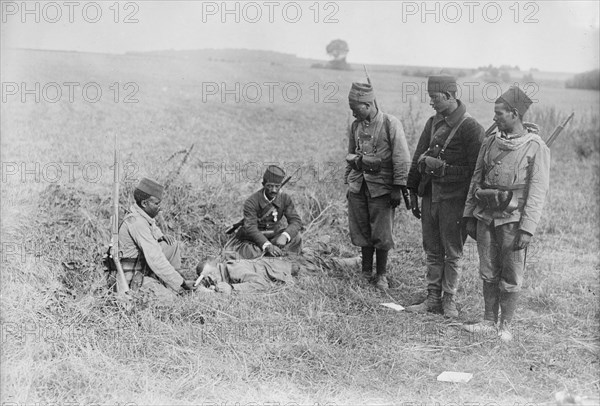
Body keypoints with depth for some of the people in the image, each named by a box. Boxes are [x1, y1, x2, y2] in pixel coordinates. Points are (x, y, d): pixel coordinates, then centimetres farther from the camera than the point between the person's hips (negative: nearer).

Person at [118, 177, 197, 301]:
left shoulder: (143, 214, 1)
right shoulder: (137, 222, -29)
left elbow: (153, 228, 28)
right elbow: (155, 259, -33)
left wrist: (161, 236, 3)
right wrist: (181, 282, -29)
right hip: (134, 276, -10)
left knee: (174, 246, 4)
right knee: (169, 298, -21)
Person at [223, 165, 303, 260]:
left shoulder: (285, 199, -14)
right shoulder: (251, 202, -24)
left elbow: (296, 221, -17)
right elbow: (250, 227, -31)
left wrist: (284, 236, -40)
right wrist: (267, 245, -47)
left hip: (275, 232, 3)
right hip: (254, 236, -2)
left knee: (296, 238, -24)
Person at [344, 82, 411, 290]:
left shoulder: (391, 124, -9)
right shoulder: (355, 126, 7)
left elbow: (402, 159, -9)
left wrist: (398, 188, -12)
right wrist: (348, 183, 17)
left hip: (381, 187, -5)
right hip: (358, 186, 5)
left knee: (381, 234, 0)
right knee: (361, 231, 9)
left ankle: (381, 275, 15)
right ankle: (366, 272, 22)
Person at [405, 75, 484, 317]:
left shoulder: (471, 128, -12)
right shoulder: (433, 123, 9)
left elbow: (475, 170, -14)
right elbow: (418, 159, 15)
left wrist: (442, 168, -18)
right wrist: (413, 192, 14)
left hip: (454, 200, -6)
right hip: (430, 196, 6)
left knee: (453, 253, 6)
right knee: (432, 252, 12)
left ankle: (449, 301, 19)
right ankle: (433, 299, 22)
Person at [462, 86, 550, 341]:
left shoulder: (536, 148, -9)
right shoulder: (490, 143, 7)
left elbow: (538, 192, -11)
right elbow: (476, 180, 13)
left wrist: (527, 229, -15)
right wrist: (470, 215, 10)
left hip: (512, 220, -5)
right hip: (486, 217, 5)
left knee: (510, 278, 5)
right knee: (488, 273, 12)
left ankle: (505, 326, 19)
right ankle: (489, 321, 25)